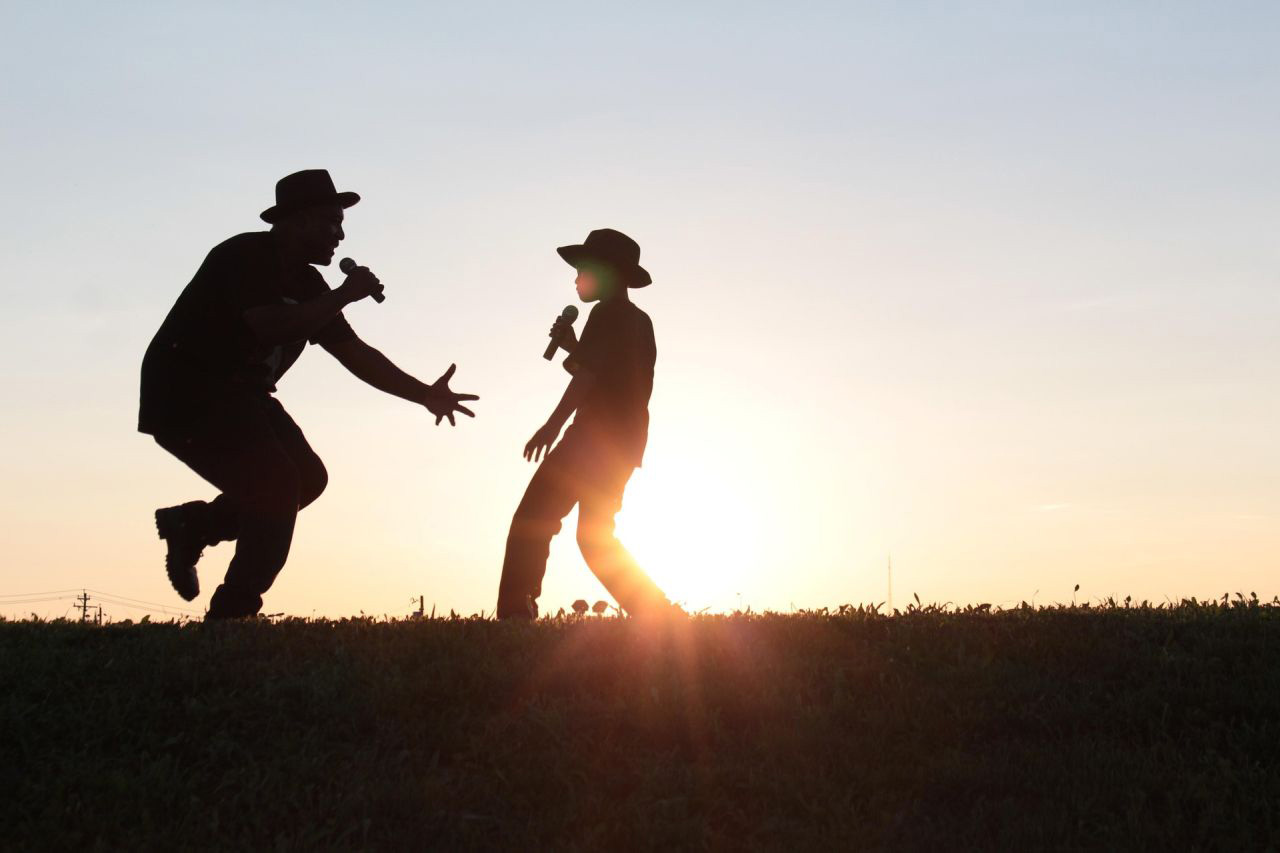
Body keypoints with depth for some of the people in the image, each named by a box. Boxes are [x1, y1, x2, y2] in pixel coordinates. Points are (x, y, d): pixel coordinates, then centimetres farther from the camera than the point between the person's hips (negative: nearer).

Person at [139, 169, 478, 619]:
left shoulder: (307, 284, 8)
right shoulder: (243, 258, -18)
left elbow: (354, 351, 9)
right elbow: (270, 326, -34)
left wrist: (425, 394, 0)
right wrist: (344, 296, -26)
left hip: (237, 396, 9)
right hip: (184, 396, -9)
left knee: (307, 478, 1)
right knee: (277, 484, -19)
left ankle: (192, 525, 13)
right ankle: (232, 614, -12)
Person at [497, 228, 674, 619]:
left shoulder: (609, 314, -8)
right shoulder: (639, 321, 21)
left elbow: (590, 373, -21)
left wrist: (553, 424, -30)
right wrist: (573, 347, 17)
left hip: (597, 437, -10)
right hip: (626, 441, 10)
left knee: (532, 521, -12)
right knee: (595, 537, 16)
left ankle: (515, 612, -22)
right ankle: (658, 615, 10)